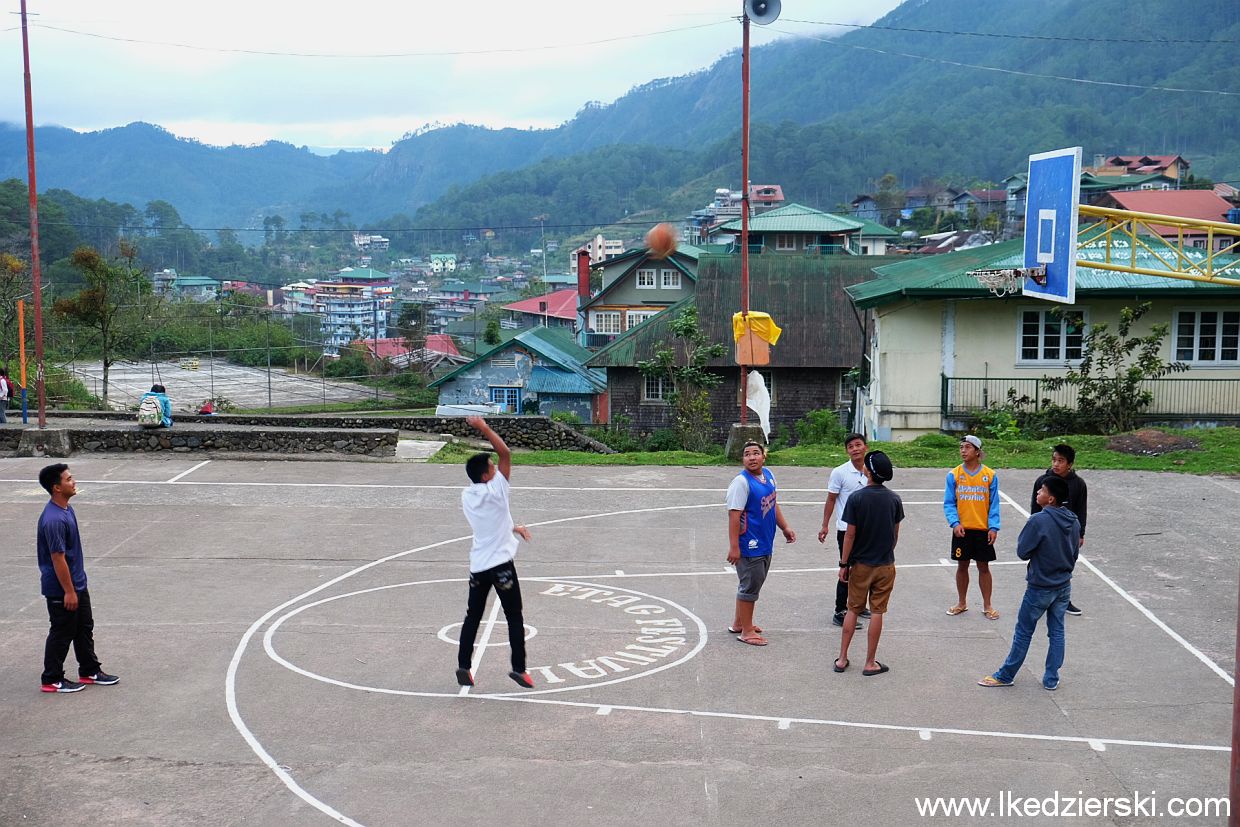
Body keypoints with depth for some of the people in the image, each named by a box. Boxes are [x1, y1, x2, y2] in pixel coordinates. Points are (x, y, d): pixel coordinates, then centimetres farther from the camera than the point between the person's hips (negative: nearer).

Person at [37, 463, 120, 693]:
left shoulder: (66, 508, 5)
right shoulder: (54, 519, -27)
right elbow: (58, 558, -24)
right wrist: (68, 591, -19)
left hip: (77, 584, 10)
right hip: (61, 590, -10)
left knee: (84, 628, 18)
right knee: (62, 633, 4)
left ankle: (90, 671, 31)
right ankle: (52, 680, 19)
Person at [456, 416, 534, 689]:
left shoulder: (466, 496, 5)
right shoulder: (495, 490, -15)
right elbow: (505, 453, -15)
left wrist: (512, 528, 27)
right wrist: (484, 428, -13)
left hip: (477, 565, 6)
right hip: (501, 564, -6)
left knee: (473, 616, 14)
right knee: (514, 618, 3)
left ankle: (464, 665, 11)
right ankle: (519, 668, 2)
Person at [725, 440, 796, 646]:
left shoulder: (768, 475, 8)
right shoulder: (741, 482, -18)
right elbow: (734, 515, -22)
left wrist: (785, 528, 20)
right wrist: (734, 547, -26)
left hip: (765, 544, 9)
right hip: (749, 546, -9)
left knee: (750, 584, 19)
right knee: (749, 587, -1)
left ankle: (739, 623, 33)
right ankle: (746, 631, 10)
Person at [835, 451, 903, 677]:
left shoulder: (856, 498, -14)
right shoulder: (894, 499, -4)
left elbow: (850, 535, -12)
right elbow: (895, 534, 4)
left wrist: (844, 564, -3)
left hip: (860, 564, -1)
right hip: (885, 564, 1)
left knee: (853, 610, 12)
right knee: (877, 612, 7)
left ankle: (842, 659, 17)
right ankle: (870, 663, 12)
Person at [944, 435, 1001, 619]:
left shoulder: (990, 475, -3)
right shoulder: (954, 474, -2)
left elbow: (994, 504, -1)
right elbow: (949, 503, -1)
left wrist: (993, 527, -9)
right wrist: (955, 523, -15)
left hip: (983, 530, -1)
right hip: (962, 529, 1)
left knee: (983, 567, 7)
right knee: (962, 566, 10)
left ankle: (987, 605, 17)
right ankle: (962, 603, 24)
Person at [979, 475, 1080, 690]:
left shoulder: (1039, 521, -23)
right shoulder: (1074, 522, -1)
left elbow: (1022, 551, -16)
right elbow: (1075, 553, 9)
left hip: (1039, 588, -6)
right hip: (1064, 586, 6)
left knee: (1023, 632, 6)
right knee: (1057, 632, 13)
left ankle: (1005, 676, 19)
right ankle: (1051, 679, 19)